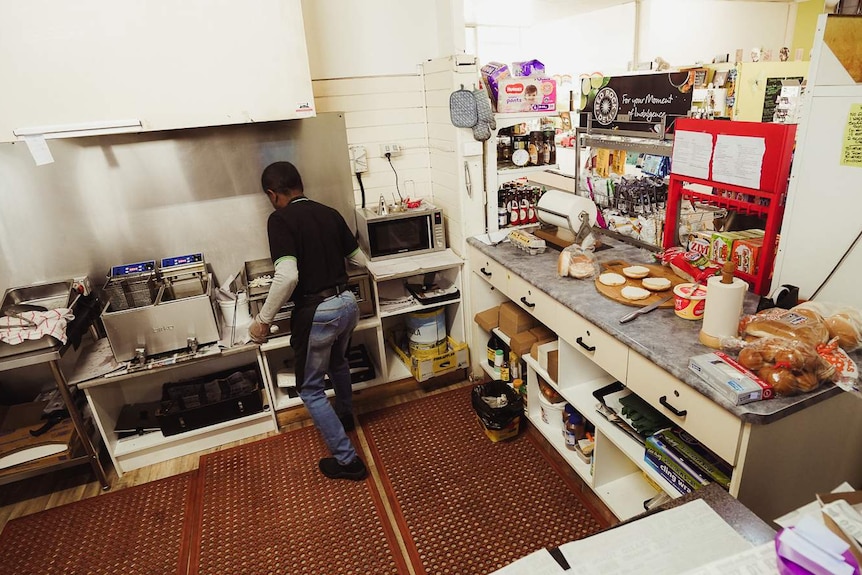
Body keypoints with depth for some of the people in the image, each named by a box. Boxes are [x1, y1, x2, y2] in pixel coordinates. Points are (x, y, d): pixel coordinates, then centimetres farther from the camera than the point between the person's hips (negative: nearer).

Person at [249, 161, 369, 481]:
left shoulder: (280, 220, -12)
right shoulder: (330, 214, 7)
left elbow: (287, 276, -24)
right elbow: (360, 259, 15)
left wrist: (263, 320, -13)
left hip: (316, 312, -7)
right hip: (347, 303, 7)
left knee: (310, 388, 12)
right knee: (338, 362, 33)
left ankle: (347, 460, 15)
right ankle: (345, 416, 56)